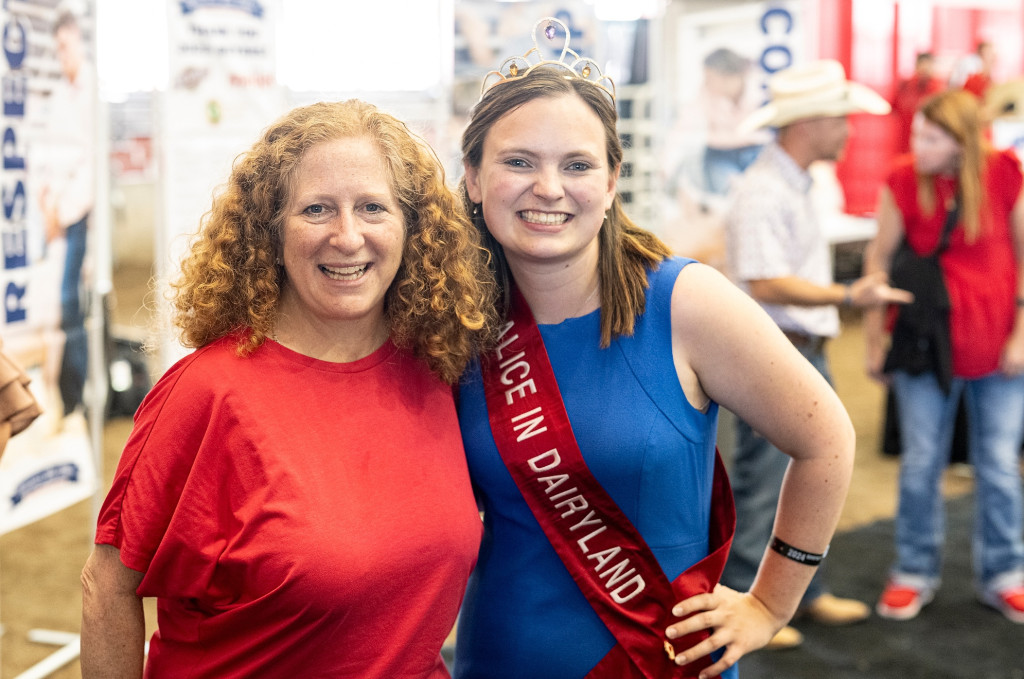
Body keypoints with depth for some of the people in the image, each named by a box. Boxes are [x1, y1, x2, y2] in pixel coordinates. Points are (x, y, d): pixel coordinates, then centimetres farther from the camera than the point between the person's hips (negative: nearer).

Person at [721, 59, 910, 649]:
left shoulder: (798, 184, 13)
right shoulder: (762, 193, -19)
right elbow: (765, 285, -26)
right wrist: (848, 296, -31)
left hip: (807, 354, 10)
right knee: (763, 491, 0)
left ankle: (808, 591, 32)